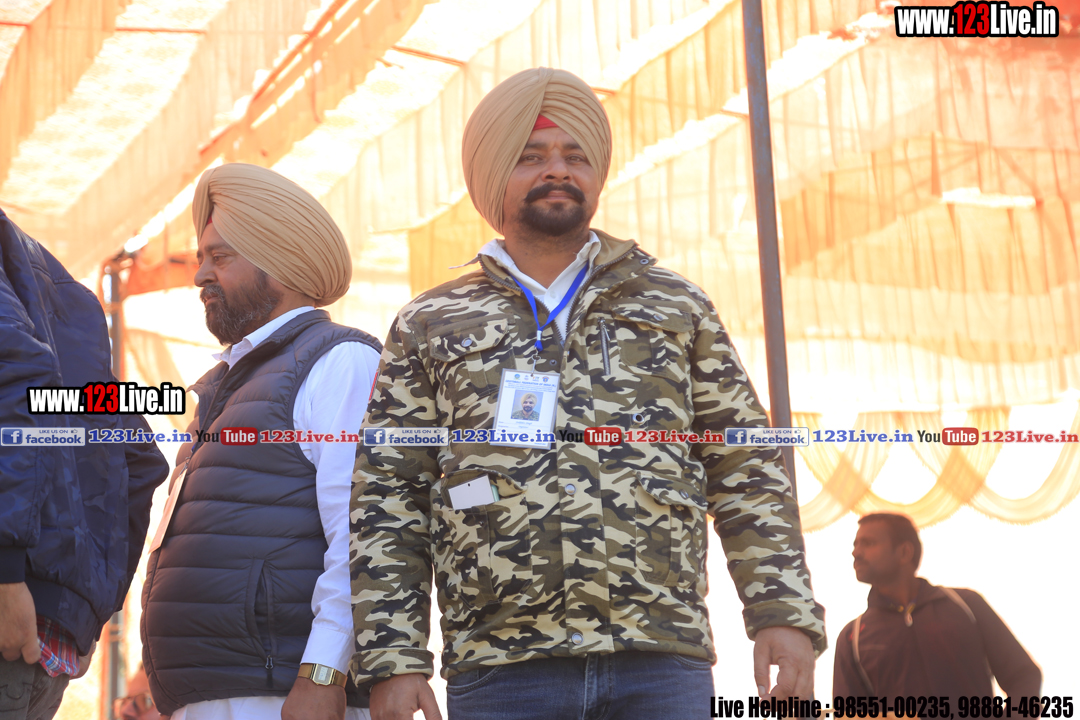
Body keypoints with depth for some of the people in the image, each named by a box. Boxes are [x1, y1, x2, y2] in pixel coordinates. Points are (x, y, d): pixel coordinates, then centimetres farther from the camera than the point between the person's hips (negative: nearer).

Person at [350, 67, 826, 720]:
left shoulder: (678, 307, 17)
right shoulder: (430, 326, 14)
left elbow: (747, 473, 13)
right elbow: (388, 508, 9)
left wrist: (783, 612, 1)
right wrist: (392, 661, -1)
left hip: (664, 666, 1)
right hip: (500, 667, 0)